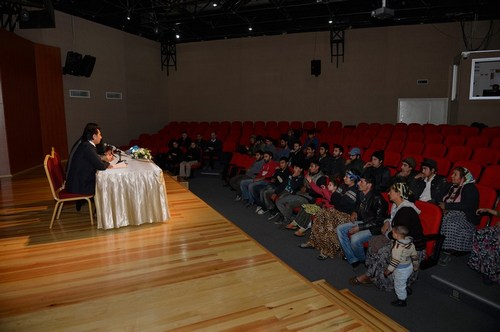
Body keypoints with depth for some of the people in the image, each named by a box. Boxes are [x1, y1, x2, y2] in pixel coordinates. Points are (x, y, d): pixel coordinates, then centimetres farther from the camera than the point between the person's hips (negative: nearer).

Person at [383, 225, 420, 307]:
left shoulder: (398, 247, -33)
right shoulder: (410, 243, -9)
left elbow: (395, 261, -29)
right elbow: (415, 255, 2)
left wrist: (388, 270, -18)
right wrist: (416, 266, 18)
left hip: (401, 270, -8)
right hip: (409, 266, 8)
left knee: (399, 285, 13)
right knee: (403, 282, 30)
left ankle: (402, 301, 29)